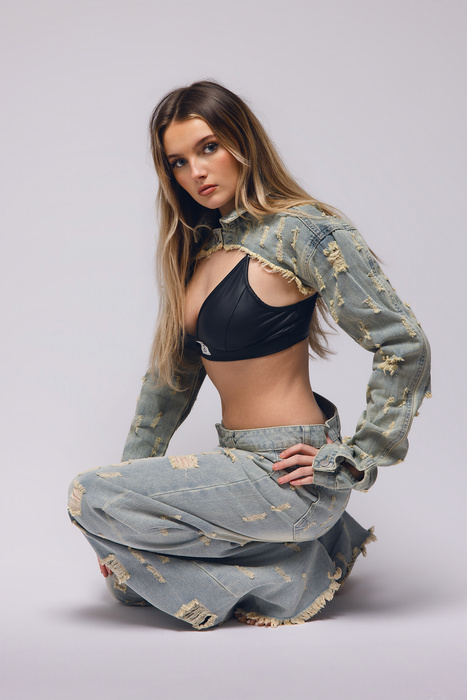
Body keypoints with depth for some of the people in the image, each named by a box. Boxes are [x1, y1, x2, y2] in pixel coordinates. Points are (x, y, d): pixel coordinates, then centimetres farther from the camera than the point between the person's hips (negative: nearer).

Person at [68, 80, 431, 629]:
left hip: (286, 476, -9)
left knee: (87, 496, -14)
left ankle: (276, 581, -5)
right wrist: (132, 473, 15)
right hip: (242, 461, 9)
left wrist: (353, 461, -13)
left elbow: (404, 346, -16)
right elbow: (172, 368, 17)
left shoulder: (303, 232, -14)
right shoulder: (200, 244, 11)